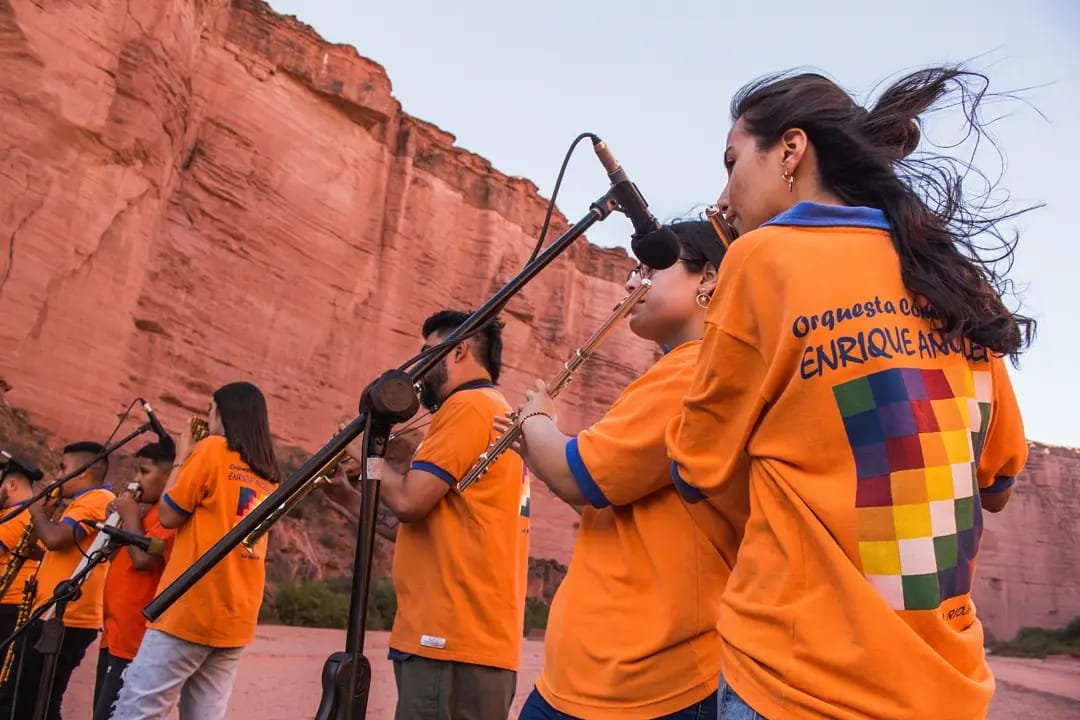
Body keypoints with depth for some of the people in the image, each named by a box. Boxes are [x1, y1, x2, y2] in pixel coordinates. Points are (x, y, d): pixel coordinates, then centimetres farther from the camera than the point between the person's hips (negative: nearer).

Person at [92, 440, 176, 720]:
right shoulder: (146, 511, 18)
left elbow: (143, 558, -24)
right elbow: (117, 557, 22)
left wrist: (130, 516, -11)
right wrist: (119, 518, 8)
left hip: (135, 640, -10)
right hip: (115, 634, 10)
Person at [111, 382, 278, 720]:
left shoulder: (213, 449, -5)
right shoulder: (268, 476, 15)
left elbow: (168, 515, -2)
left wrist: (182, 458, 10)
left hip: (190, 609, -7)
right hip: (237, 617, 7)